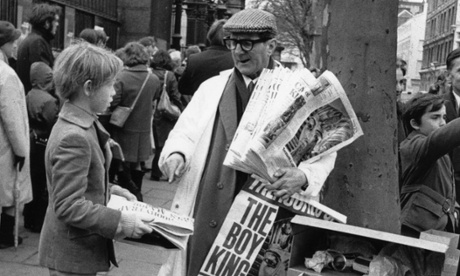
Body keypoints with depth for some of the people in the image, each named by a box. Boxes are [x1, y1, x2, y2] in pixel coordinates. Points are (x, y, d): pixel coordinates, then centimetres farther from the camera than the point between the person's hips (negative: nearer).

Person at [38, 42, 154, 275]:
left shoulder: (82, 124, 5)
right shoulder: (73, 138, -26)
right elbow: (69, 207, -27)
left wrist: (108, 190, 7)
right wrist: (120, 222, -24)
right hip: (73, 256, -10)